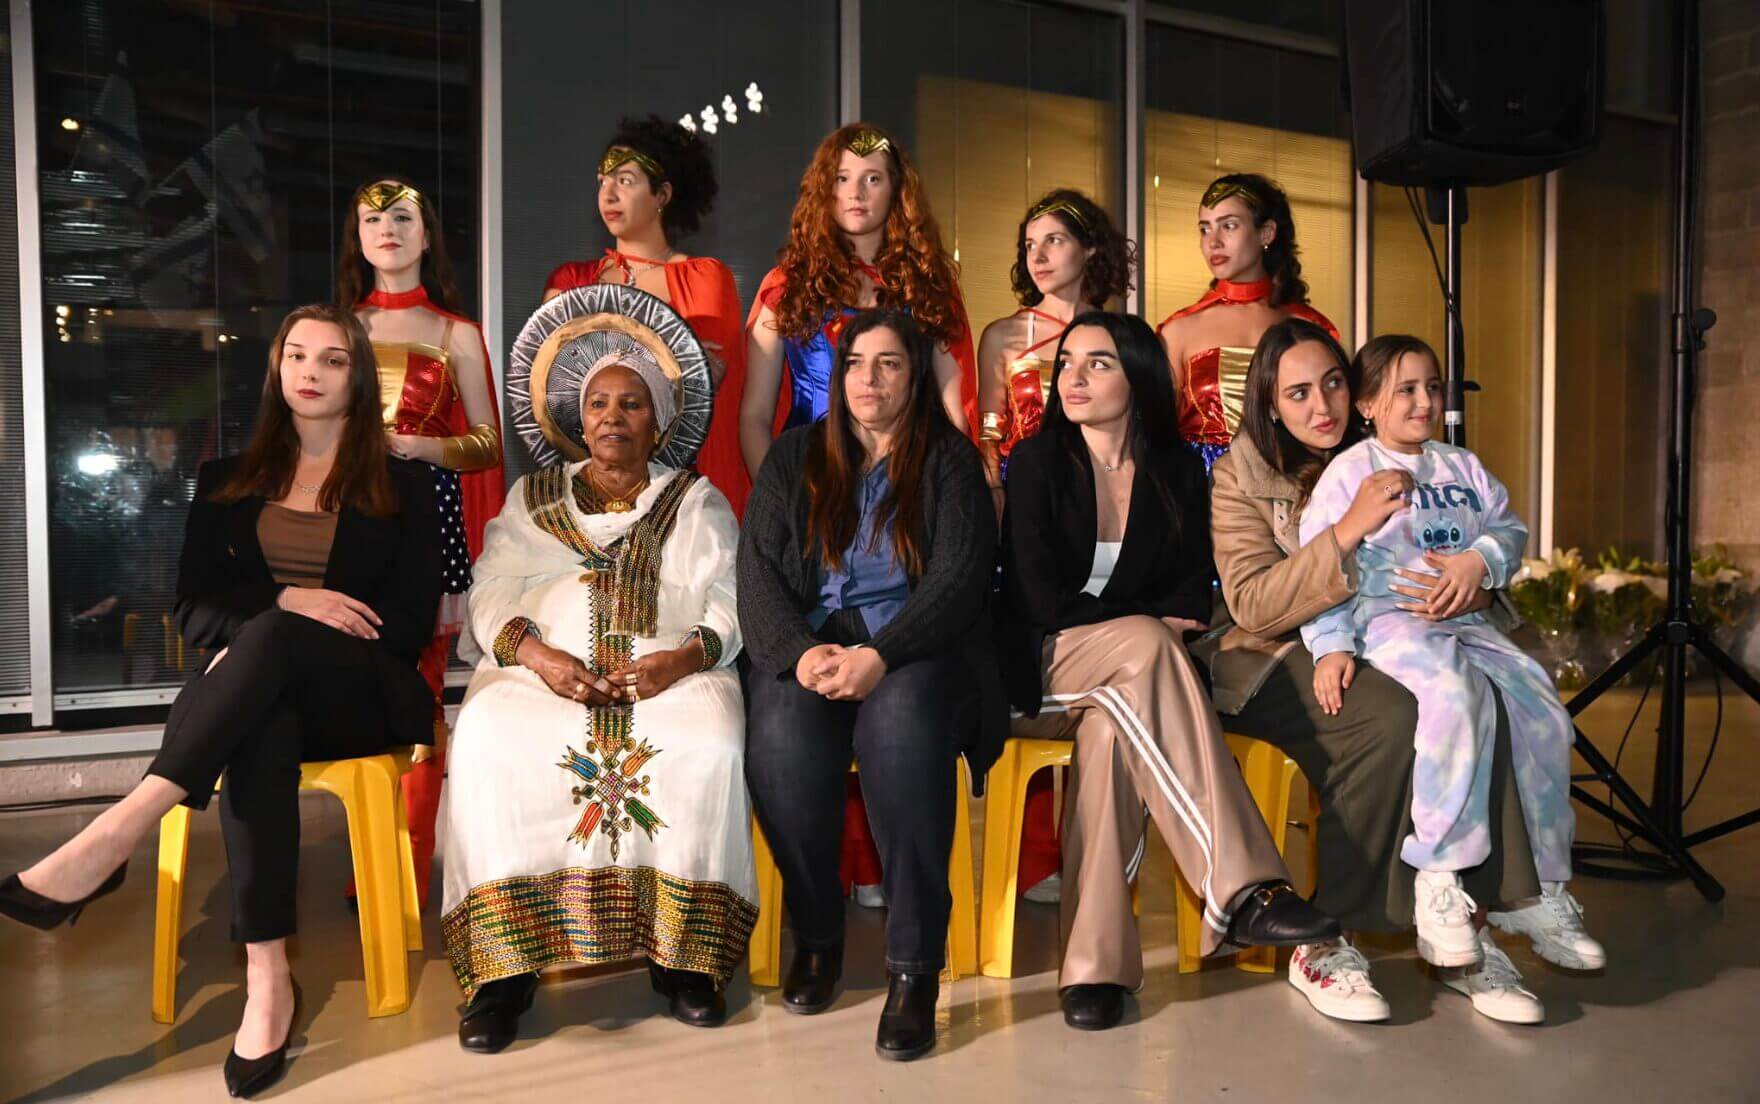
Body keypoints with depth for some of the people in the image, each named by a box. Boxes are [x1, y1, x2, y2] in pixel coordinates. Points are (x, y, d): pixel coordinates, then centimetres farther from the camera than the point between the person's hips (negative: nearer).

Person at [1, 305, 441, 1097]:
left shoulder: (402, 487, 10)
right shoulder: (226, 482, 19)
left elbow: (410, 627, 0)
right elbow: (193, 610, 9)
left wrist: (270, 626, -11)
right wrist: (285, 599, -13)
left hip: (363, 697, -1)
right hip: (260, 692, 2)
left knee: (274, 637, -36)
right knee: (259, 728, -38)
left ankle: (119, 832, -45)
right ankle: (267, 977, -43)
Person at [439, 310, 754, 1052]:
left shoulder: (697, 501, 18)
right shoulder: (532, 498, 22)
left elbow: (730, 598, 5)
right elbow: (492, 591, 9)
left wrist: (687, 655, -16)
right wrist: (535, 653, -13)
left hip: (669, 674, -1)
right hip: (544, 671, 1)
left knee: (708, 743, -34)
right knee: (489, 741, -31)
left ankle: (682, 954, -20)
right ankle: (502, 968, -23)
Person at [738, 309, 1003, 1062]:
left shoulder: (950, 460, 7)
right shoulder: (795, 456, 14)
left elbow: (959, 578, -6)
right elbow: (758, 570, 3)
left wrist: (882, 654, -23)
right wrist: (800, 650, -17)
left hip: (914, 647, -2)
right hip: (809, 644, 2)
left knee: (902, 725, -36)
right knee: (782, 738, -31)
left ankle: (915, 965, -26)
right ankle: (816, 935, -7)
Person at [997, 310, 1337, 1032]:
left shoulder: (1177, 472, 7)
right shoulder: (1037, 463, -2)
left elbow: (1193, 593, 5)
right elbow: (1040, 599, -9)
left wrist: (1166, 632, -15)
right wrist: (1144, 629, -10)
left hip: (1125, 675, 2)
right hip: (1041, 671, -2)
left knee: (1111, 732, -35)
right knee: (1144, 644, -34)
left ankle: (1095, 964, -33)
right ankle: (1243, 890, -39)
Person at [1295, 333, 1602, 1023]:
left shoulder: (1464, 468, 23)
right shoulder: (1347, 472, 4)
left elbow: (1510, 528, 19)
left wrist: (1481, 559, -5)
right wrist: (1330, 646, -15)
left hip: (1462, 621, 7)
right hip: (1386, 621, -6)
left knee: (1540, 707, -12)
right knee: (1455, 694, -34)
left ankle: (1538, 892, 1)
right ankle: (1438, 882, -28)